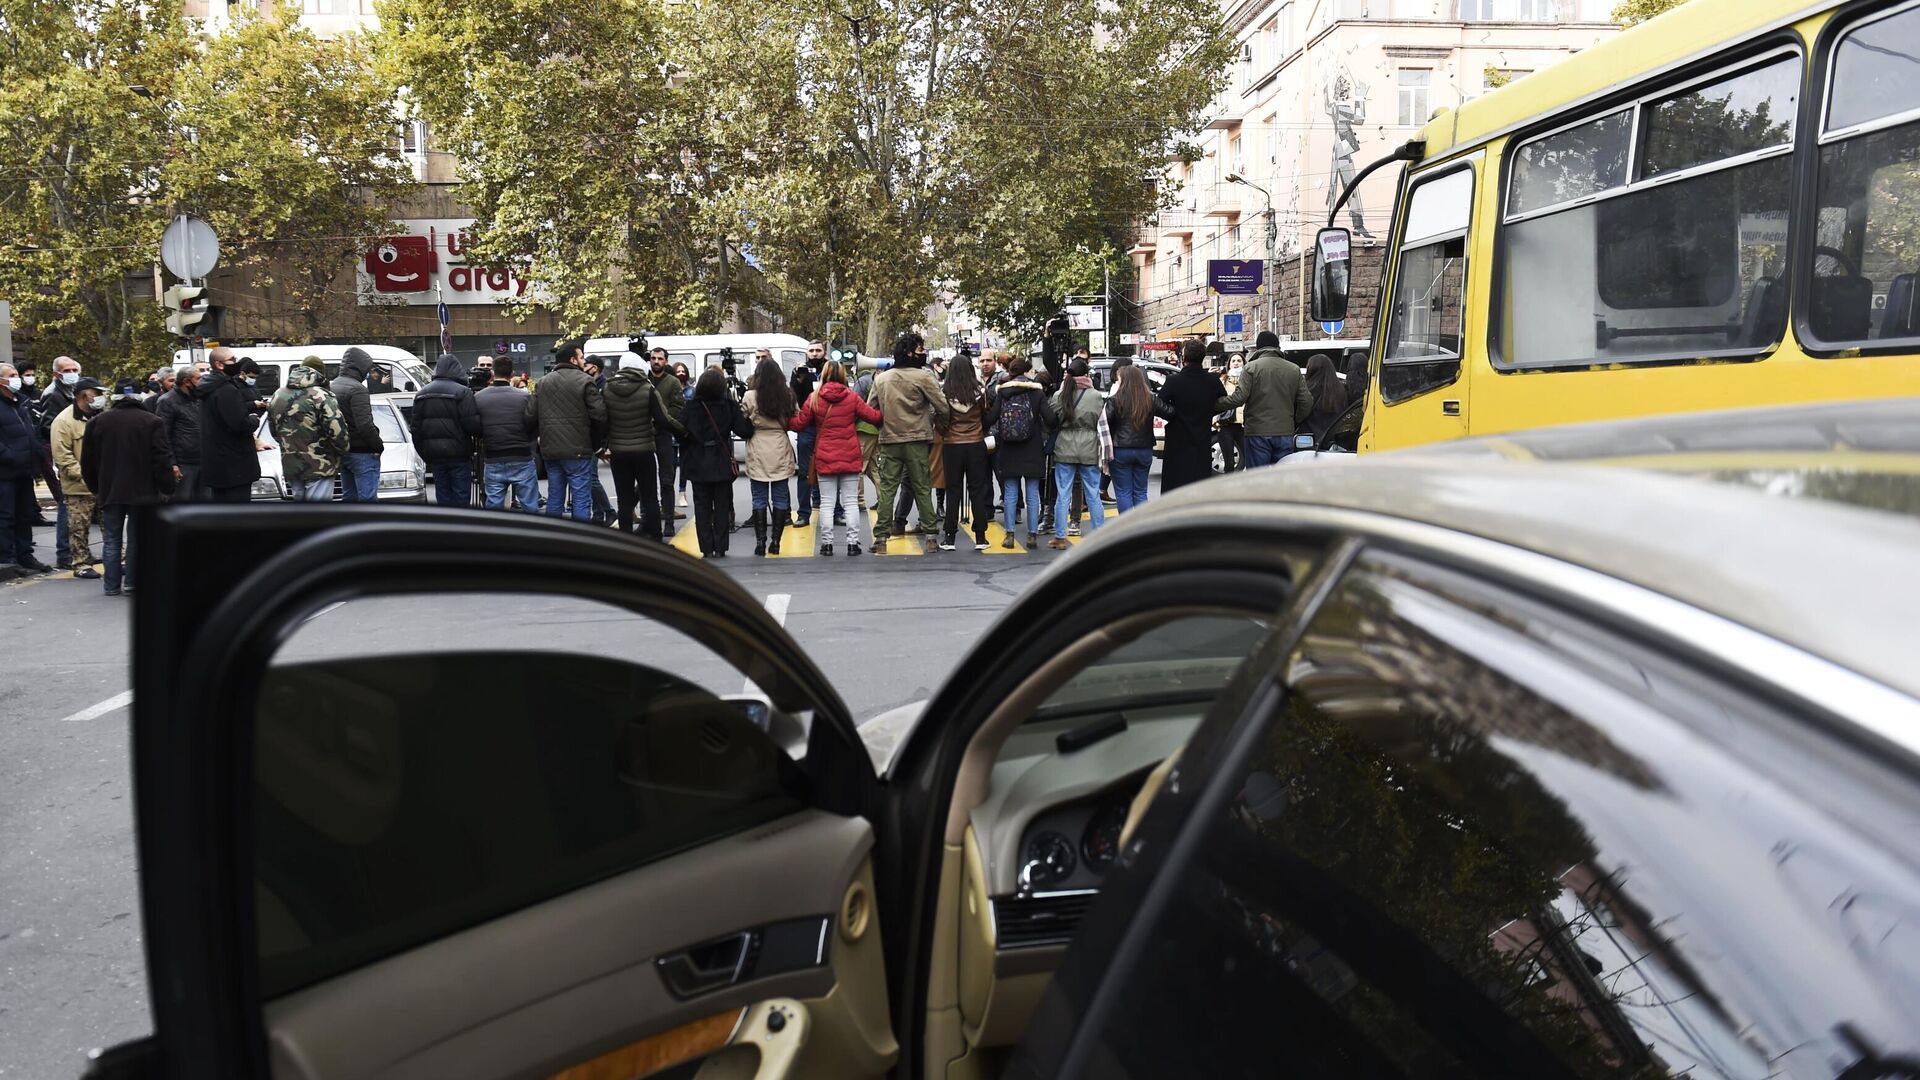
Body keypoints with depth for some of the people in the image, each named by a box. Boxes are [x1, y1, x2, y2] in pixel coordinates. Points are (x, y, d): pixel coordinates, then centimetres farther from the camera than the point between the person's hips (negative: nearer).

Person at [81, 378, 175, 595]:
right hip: (142, 490, -2)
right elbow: (162, 459, -10)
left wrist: (96, 488, 20)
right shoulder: (153, 422, -8)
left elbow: (88, 461, 9)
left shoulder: (99, 422, 3)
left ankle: (112, 584, 10)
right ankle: (132, 582, 3)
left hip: (110, 490, 2)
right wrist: (167, 487, -2)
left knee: (112, 539, 9)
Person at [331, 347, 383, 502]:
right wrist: (379, 446, -11)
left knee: (349, 497, 15)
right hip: (362, 452, -9)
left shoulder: (331, 387, 11)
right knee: (367, 498, -8)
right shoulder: (357, 389, -16)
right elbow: (365, 425, -22)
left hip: (342, 452, 9)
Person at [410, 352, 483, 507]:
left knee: (442, 496, 11)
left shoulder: (421, 394, 10)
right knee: (460, 497, 0)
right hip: (458, 454, -5)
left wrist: (424, 453, 19)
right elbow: (473, 424, -16)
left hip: (434, 455, 5)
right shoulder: (462, 392, -11)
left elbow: (415, 426, 12)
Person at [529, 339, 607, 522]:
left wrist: (544, 435, 17)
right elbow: (599, 415, -12)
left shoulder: (543, 383, 10)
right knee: (581, 499, -2)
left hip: (550, 450, 6)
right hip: (578, 450, -6)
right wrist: (595, 441, 3)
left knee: (554, 498, 13)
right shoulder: (584, 381, -7)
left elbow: (530, 414, 5)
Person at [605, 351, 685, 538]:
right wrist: (684, 430, -1)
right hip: (644, 450, -2)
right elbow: (664, 419, -15)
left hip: (618, 452, 2)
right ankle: (654, 537, 9)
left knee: (624, 499, 7)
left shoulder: (607, 390, -3)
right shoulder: (648, 389, -12)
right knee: (650, 497, 8)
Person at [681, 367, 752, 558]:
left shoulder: (691, 406, -8)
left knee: (702, 507, 8)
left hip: (698, 465, 0)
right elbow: (744, 430, -12)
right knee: (722, 506, 10)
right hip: (722, 464, 0)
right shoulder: (728, 405, -9)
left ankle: (707, 549, 4)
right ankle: (720, 548, 8)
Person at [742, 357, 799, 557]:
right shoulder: (787, 396, -1)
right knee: (780, 498, 8)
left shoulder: (750, 396, -8)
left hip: (758, 453, -2)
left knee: (759, 499, 5)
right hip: (780, 452, 2)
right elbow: (794, 421, 2)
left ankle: (760, 542, 3)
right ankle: (775, 542, 8)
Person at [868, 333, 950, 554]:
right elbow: (944, 409, -10)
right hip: (917, 440, -3)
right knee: (922, 489, 6)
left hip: (889, 441, 3)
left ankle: (880, 537, 3)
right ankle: (929, 534, 8)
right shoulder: (923, 377, -7)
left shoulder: (881, 378, 6)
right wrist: (932, 420, 10)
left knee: (887, 489, 5)